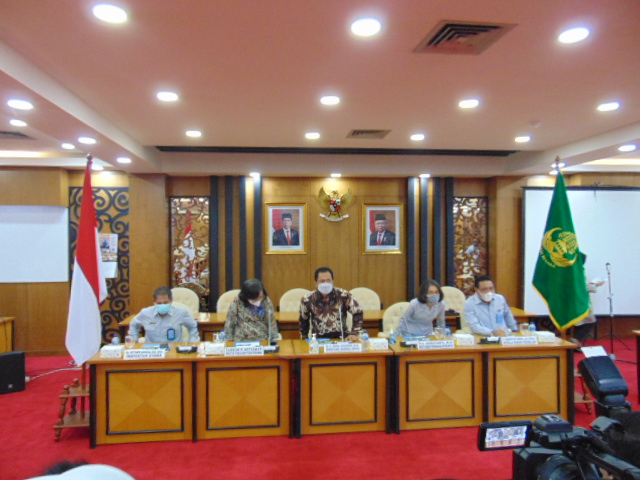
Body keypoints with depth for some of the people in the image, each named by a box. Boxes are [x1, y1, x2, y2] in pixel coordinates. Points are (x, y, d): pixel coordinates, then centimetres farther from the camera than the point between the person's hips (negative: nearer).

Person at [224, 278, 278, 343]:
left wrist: (274, 340, 0)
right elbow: (230, 324, 1)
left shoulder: (267, 302, 1)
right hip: (241, 342, 0)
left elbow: (272, 323, 6)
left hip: (263, 341, 0)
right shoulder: (237, 302, -6)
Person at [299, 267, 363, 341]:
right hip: (318, 339, 0)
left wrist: (354, 334, -11)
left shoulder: (343, 295, -12)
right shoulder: (307, 299, -8)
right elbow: (303, 320, 10)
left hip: (341, 337, 0)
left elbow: (358, 313, -3)